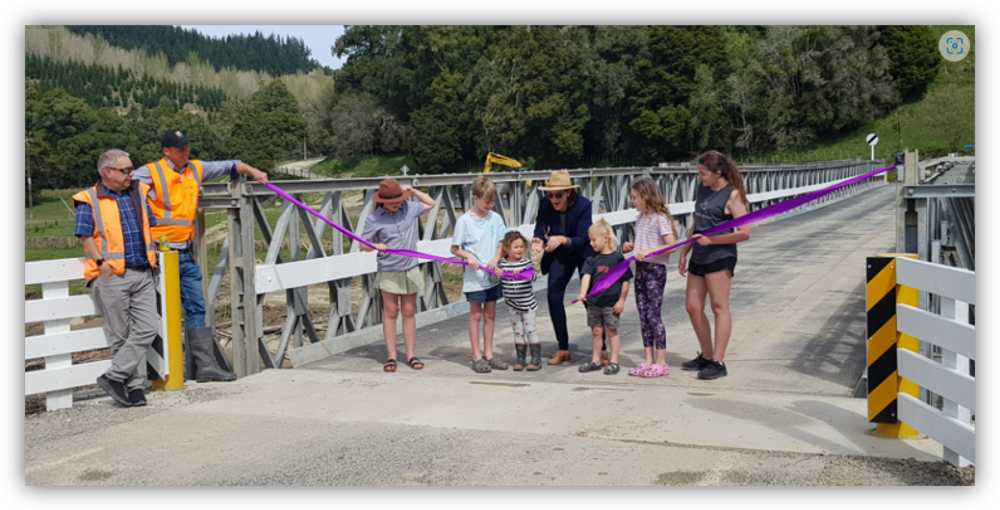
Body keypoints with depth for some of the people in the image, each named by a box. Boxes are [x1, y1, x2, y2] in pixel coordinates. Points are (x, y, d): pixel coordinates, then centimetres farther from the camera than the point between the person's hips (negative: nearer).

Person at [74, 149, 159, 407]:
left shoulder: (138, 193, 14)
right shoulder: (89, 200, -1)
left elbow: (151, 225, 21)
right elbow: (86, 235, -7)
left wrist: (152, 254, 13)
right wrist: (100, 261, -18)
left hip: (143, 274, 5)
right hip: (112, 276, -5)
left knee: (148, 328, -7)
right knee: (120, 335, 2)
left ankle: (114, 376, -1)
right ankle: (132, 385, 9)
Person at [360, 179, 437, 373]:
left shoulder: (409, 208, 2)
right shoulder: (374, 219, -6)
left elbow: (431, 203, 20)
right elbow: (363, 244, -1)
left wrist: (412, 190, 6)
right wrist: (376, 246, -23)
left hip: (411, 270, 3)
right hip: (388, 273, -3)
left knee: (409, 312, 8)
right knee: (390, 313, 3)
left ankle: (411, 355, 15)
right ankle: (391, 357, 9)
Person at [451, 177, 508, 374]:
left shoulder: (495, 218, 3)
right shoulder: (464, 221, -7)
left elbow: (501, 244, 7)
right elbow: (454, 249, -3)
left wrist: (496, 258, -11)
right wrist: (469, 256, -20)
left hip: (493, 275, 4)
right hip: (474, 276, -4)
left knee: (490, 314, 10)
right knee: (476, 314, 4)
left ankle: (488, 354, 20)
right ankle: (477, 356, 11)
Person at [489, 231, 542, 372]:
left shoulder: (526, 262, -8)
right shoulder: (502, 264, -3)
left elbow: (534, 276, -21)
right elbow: (492, 279, -3)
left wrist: (522, 273, -37)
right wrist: (497, 274, -24)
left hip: (527, 303, -2)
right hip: (512, 305, 2)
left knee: (530, 330, 1)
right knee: (517, 332, 10)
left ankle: (536, 360, 8)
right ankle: (521, 359, 18)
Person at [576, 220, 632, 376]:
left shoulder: (617, 258, -8)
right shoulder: (593, 259, 4)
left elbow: (625, 281, -4)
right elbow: (586, 276, -7)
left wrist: (622, 300, -7)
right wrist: (583, 293, -23)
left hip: (612, 303, -4)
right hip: (594, 302, 4)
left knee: (612, 331, 4)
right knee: (597, 331, 12)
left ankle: (614, 362, 13)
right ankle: (596, 361, 22)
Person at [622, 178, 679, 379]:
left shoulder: (659, 218, -12)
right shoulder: (641, 218, 14)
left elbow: (672, 246, -19)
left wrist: (649, 251, -26)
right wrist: (631, 246, 6)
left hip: (655, 270, -8)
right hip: (640, 268, 8)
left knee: (653, 316, -6)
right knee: (643, 316, 8)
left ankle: (661, 363, 0)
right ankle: (649, 361, 14)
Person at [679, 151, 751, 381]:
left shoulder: (732, 195, -10)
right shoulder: (703, 189, 12)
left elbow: (744, 233, -15)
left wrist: (712, 240, -17)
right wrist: (685, 252, 17)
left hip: (720, 256, -8)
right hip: (698, 257, 8)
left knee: (719, 307, -6)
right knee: (693, 308, 8)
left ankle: (718, 362, -5)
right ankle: (706, 356, 21)